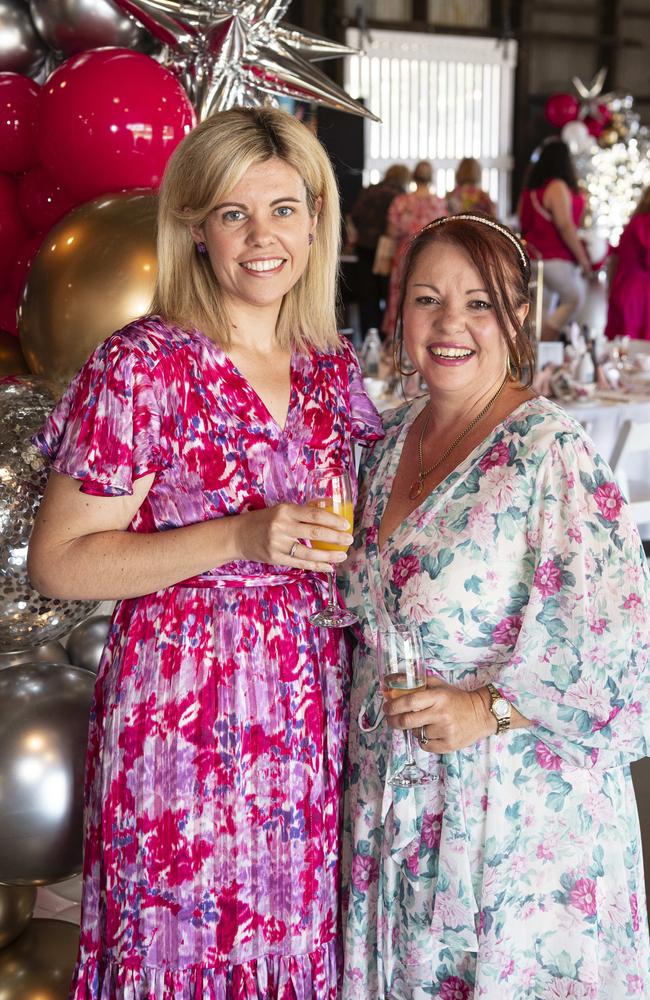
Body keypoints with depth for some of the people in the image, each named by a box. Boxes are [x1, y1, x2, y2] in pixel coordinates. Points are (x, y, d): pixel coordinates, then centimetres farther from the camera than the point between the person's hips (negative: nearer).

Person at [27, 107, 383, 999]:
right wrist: (240, 539, -19)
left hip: (312, 714, 5)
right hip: (183, 715, -5)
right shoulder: (142, 367, -10)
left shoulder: (333, 368, 7)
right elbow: (57, 562, -12)